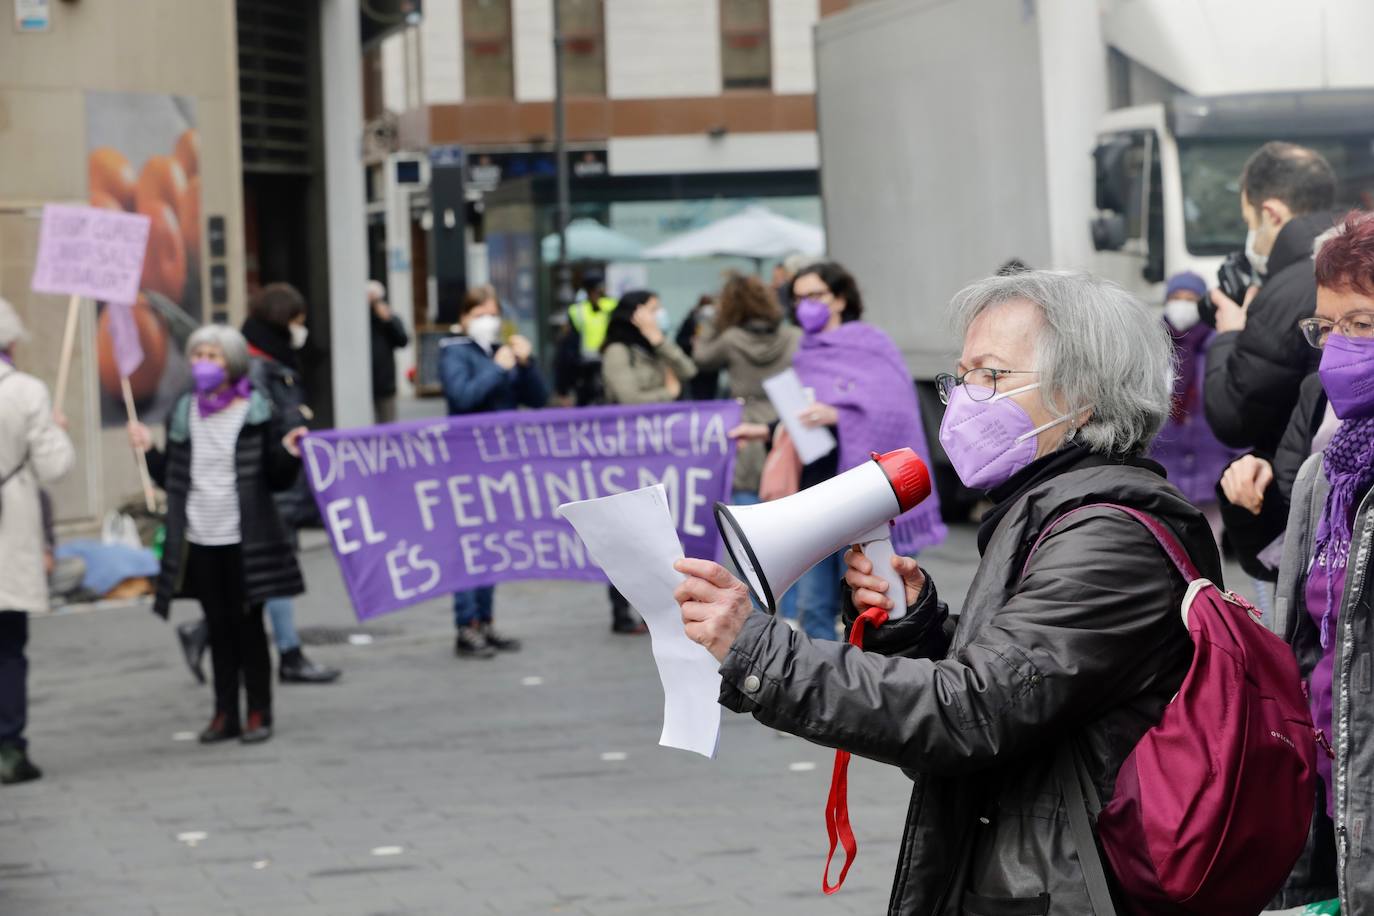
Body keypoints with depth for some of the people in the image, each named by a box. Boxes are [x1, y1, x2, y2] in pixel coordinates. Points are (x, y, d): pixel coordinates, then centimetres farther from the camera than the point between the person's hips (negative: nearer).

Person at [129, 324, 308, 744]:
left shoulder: (259, 412, -4)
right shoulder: (183, 413, 8)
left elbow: (278, 480, -2)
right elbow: (171, 477, 13)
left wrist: (288, 453, -20)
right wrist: (149, 450, 0)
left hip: (244, 541, -4)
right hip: (200, 540, 4)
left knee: (248, 624, 2)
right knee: (218, 627, 9)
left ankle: (259, 714, 11)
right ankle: (225, 714, 16)